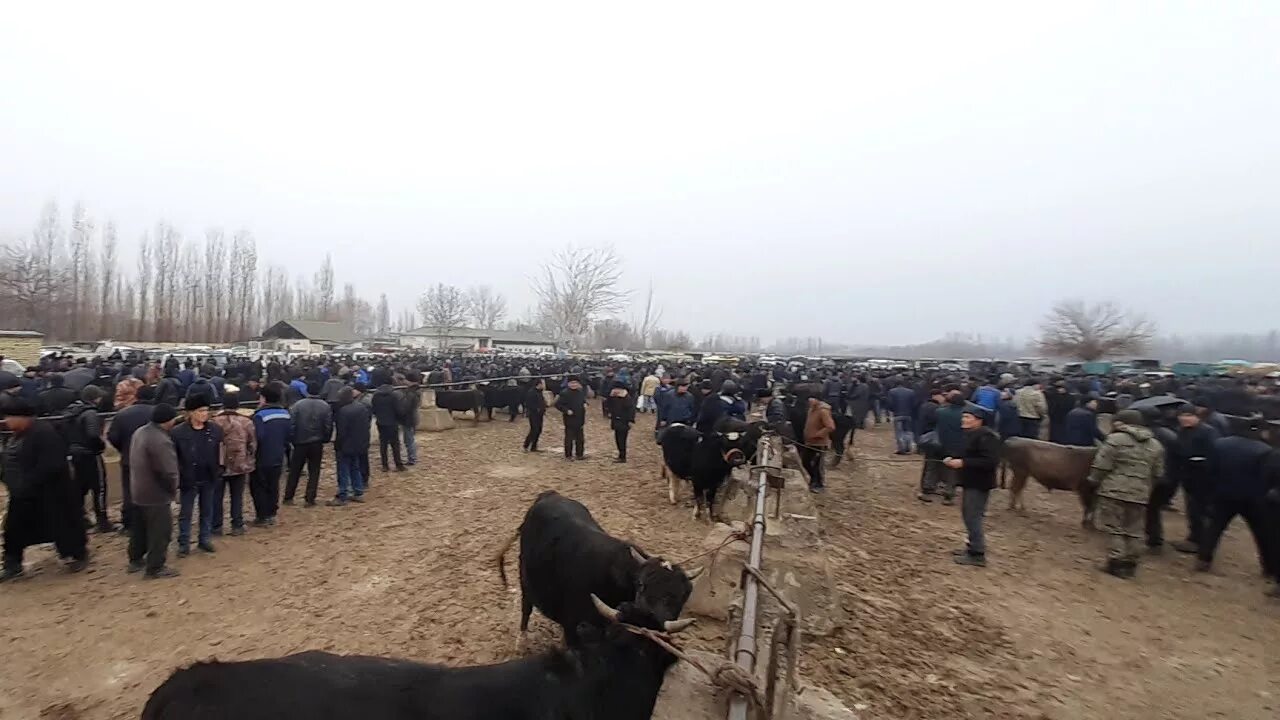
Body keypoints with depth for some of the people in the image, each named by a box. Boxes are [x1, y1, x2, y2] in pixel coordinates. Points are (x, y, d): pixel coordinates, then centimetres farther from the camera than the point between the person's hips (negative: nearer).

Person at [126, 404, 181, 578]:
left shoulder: (139, 432, 3)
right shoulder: (161, 441, -28)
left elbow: (135, 461, 14)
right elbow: (168, 472, -28)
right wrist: (173, 490, -10)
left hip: (138, 491, 10)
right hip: (156, 495, -10)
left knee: (139, 528, 23)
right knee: (160, 531, 2)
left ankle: (135, 560, 37)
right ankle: (155, 567, 10)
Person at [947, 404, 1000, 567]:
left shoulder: (986, 436, -20)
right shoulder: (971, 434, 12)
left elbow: (990, 461, -28)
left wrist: (963, 463, -28)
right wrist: (953, 459, 4)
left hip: (979, 484, -11)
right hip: (971, 482, 11)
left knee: (973, 518, -6)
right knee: (969, 516, 18)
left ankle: (977, 555, 2)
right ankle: (972, 547, 30)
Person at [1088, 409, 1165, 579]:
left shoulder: (1115, 439, -8)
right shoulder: (1156, 445, 11)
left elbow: (1101, 466, -11)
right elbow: (1158, 474, 15)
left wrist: (1094, 481, 4)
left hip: (1114, 491, -5)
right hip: (1139, 494, 5)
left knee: (1115, 528, 3)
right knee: (1133, 531, 14)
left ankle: (1116, 562, 0)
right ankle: (1129, 564, 18)